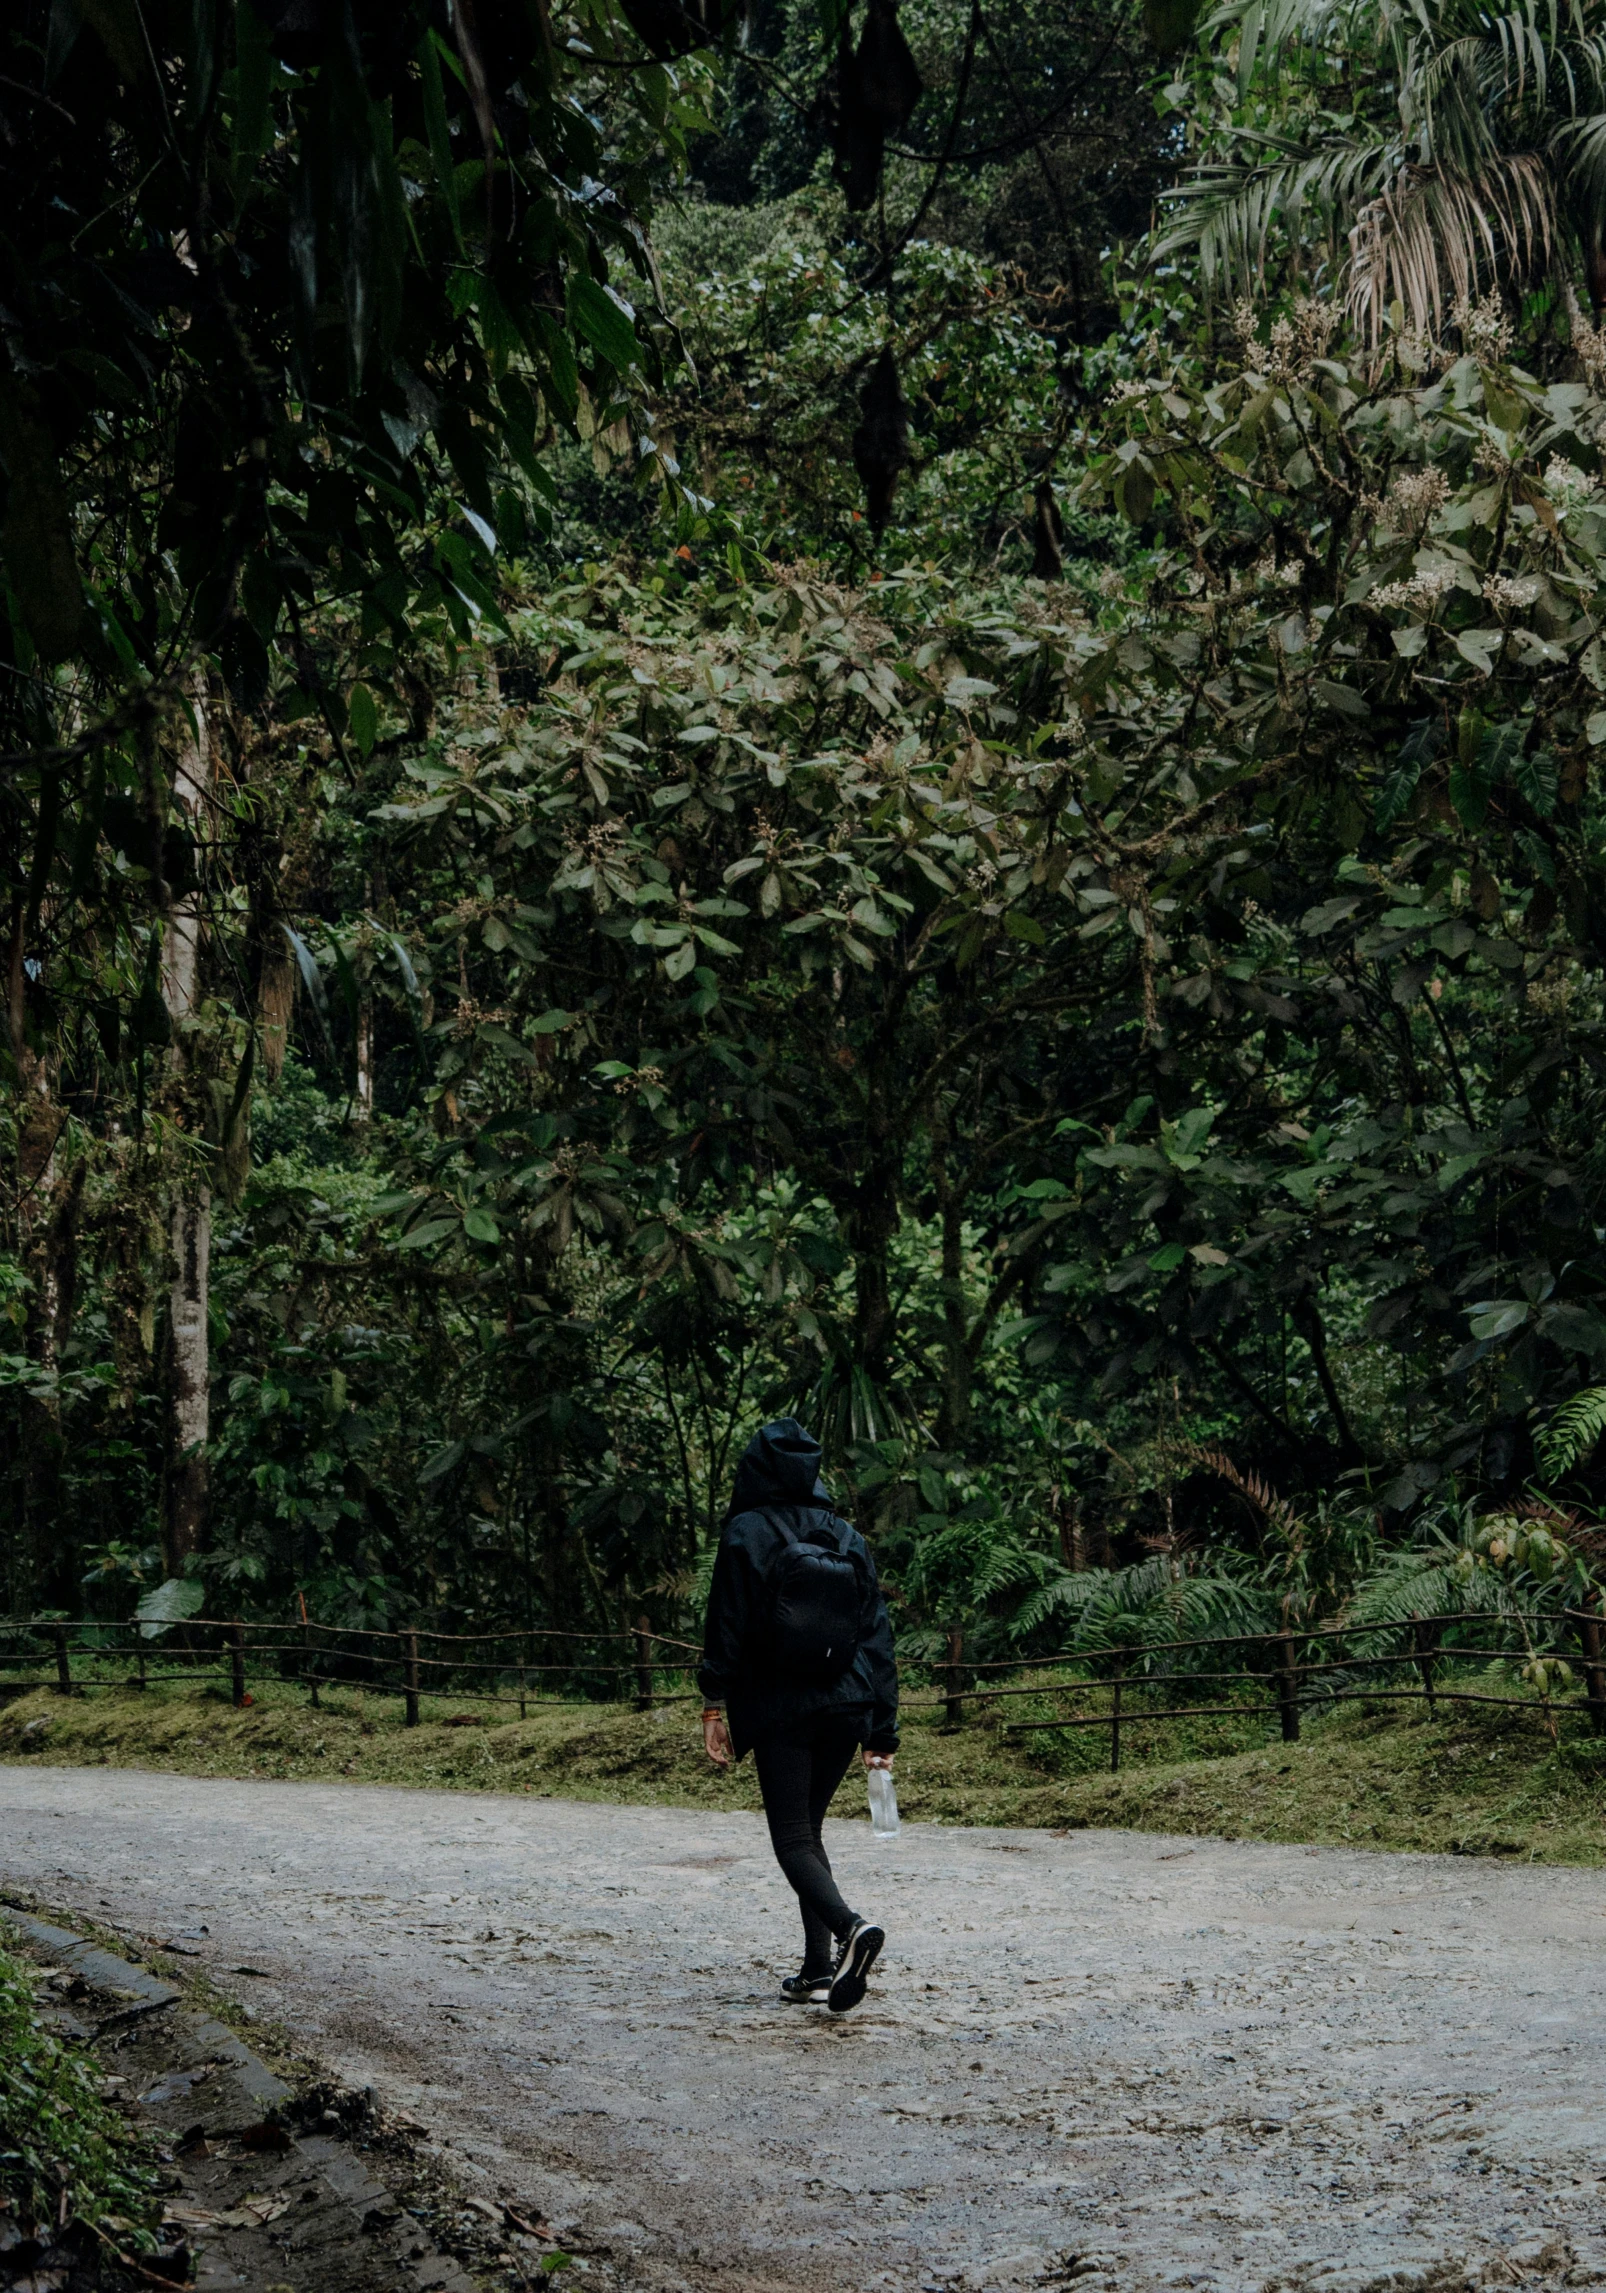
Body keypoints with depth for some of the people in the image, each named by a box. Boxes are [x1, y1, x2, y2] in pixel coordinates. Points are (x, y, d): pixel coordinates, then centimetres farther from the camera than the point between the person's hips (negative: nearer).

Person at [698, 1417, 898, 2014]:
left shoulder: (746, 1534, -5)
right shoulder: (848, 1539, 9)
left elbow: (725, 1627, -9)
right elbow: (876, 1634, 8)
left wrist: (715, 1704, -3)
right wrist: (882, 1730, 10)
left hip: (778, 1713, -5)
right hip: (845, 1709, 5)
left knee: (792, 1839, -1)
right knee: (807, 1829, 17)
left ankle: (850, 1927, -27)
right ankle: (819, 1969, 12)